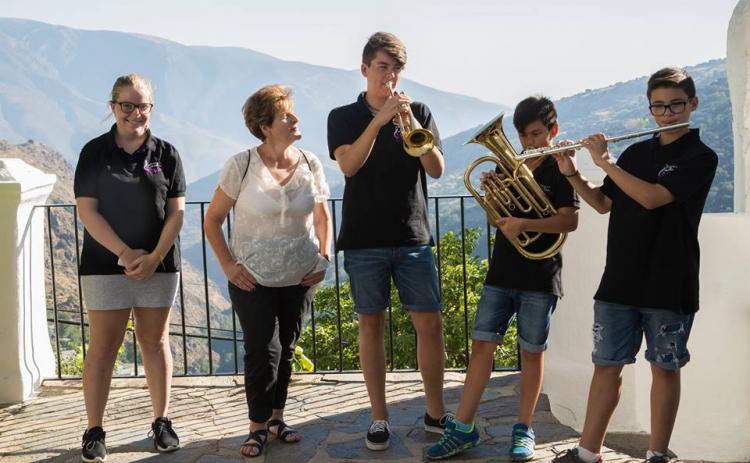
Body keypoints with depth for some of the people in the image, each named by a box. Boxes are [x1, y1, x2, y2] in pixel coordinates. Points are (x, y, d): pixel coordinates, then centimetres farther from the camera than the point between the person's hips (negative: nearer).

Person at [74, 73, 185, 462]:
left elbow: (176, 212, 1)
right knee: (103, 346, 0)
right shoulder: (95, 152, 0)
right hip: (105, 265, -1)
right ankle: (94, 432, 5)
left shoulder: (165, 153, 3)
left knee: (155, 342, 8)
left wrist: (154, 258, -11)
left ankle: (161, 422, 18)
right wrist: (126, 253, -13)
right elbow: (87, 210, -5)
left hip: (158, 265, 1)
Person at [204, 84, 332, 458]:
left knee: (286, 349, 13)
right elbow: (212, 220, -3)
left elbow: (322, 217, 13)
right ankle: (258, 426, 11)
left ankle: (277, 417, 29)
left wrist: (324, 258, 2)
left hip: (300, 276, 3)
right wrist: (227, 264, -10)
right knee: (262, 350, -5)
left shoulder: (310, 164, -2)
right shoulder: (242, 165, -11)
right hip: (252, 278, -3)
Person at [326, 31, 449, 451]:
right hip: (365, 239, -1)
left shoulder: (418, 111, 7)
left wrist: (410, 125, -16)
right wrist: (378, 120, -22)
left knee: (430, 324, 0)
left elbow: (437, 169, -3)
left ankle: (436, 413, 13)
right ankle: (380, 418, 12)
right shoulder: (344, 117, 4)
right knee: (372, 325, 4)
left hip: (413, 236, 1)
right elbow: (349, 165, -13)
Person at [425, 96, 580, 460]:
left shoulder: (559, 170, -4)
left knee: (531, 351, 4)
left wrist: (523, 224, -25)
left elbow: (570, 221, -15)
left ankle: (523, 430, 16)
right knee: (482, 345, 1)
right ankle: (463, 429, 4)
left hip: (540, 277, -4)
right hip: (502, 271, 4)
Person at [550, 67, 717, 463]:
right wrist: (572, 175, -1)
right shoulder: (635, 153, 12)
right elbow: (603, 204, 14)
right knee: (607, 365, 7)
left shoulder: (701, 157, -5)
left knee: (665, 368, 6)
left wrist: (605, 162, -14)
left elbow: (652, 197, -19)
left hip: (668, 285, -4)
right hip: (620, 280, 5)